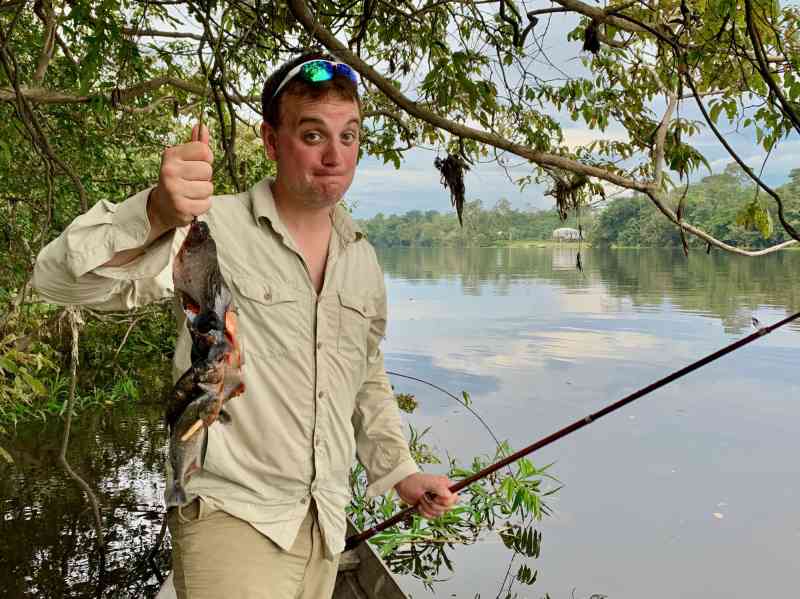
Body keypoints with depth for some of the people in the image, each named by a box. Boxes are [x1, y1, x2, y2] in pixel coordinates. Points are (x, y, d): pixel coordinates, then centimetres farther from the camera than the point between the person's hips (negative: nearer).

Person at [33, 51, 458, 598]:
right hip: (233, 516, -6)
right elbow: (61, 280, -24)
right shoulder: (213, 228, -13)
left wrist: (401, 472, 14)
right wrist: (156, 214, -41)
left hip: (326, 523, 6)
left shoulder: (362, 259, 8)